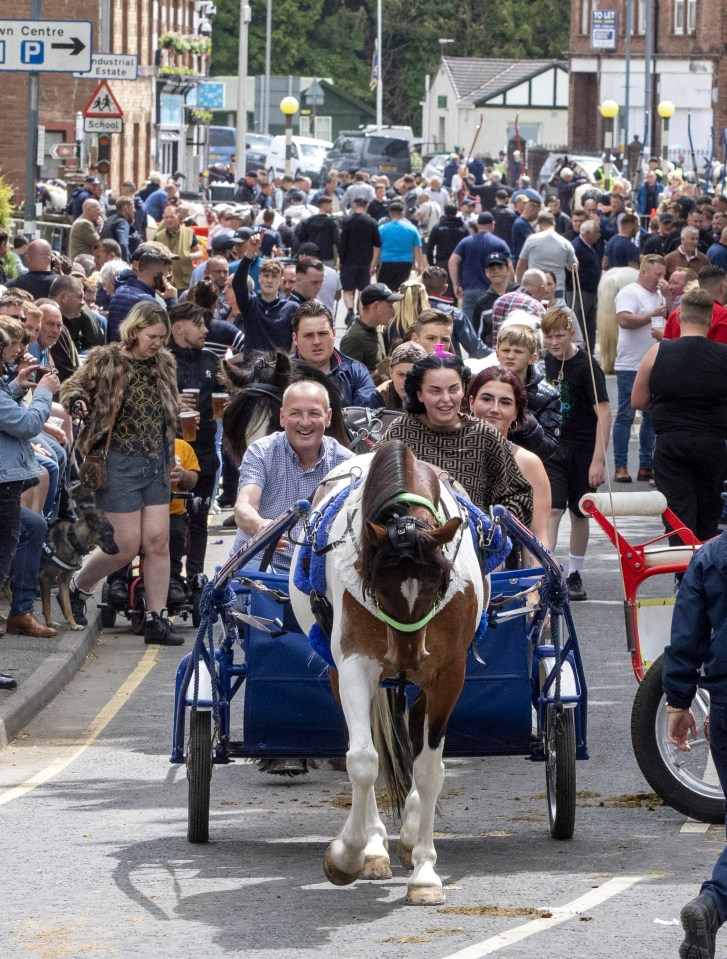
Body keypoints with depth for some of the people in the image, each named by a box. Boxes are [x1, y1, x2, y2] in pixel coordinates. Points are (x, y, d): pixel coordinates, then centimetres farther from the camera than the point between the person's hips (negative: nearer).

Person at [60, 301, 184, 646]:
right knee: (126, 546, -5)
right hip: (120, 462, -5)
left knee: (158, 541, -1)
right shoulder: (106, 361, -7)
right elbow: (71, 388, 1)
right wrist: (78, 401, -21)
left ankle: (157, 619, 4)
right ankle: (76, 588, 20)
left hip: (156, 464, 5)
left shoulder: (164, 364, 9)